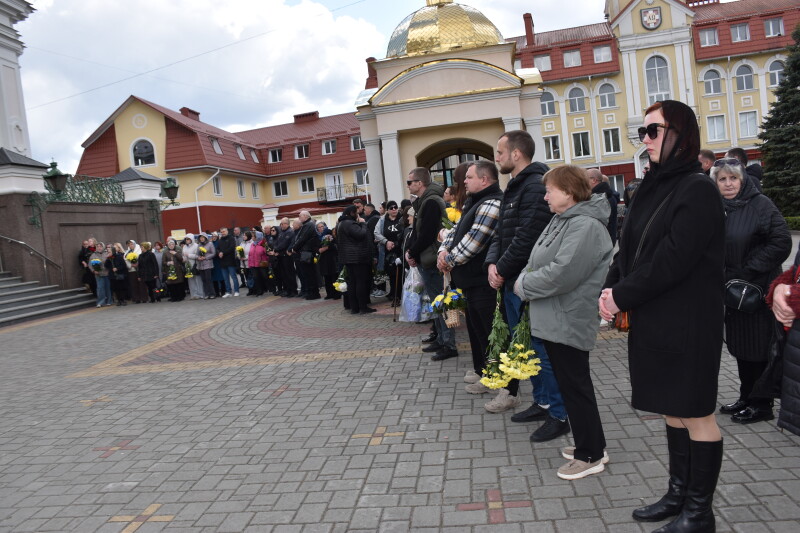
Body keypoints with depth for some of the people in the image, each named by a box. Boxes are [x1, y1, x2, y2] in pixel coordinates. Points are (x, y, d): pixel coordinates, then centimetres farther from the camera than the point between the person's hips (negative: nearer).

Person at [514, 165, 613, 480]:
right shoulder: (562, 220, 14)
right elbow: (538, 261, 19)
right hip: (553, 320, 10)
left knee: (575, 386, 1)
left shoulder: (585, 226, -19)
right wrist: (526, 279, -1)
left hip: (568, 322, -10)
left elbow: (562, 273, -28)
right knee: (571, 384, 18)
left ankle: (590, 456, 17)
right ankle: (592, 445, 33)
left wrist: (524, 286, -14)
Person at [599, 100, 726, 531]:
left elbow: (673, 259, -20)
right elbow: (628, 246, 10)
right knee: (672, 410, 17)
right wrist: (611, 287, -5)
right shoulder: (652, 187, 12)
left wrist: (622, 296, -15)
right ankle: (679, 492, 32)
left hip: (687, 324, -8)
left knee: (695, 412, 5)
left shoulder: (697, 189, -13)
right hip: (651, 319, 8)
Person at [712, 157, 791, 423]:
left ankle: (762, 404, 14)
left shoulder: (760, 204, -10)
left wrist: (749, 270, -16)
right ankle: (746, 397, 28)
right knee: (739, 344, 14)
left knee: (758, 345, 0)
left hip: (759, 289, -6)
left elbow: (781, 243, -15)